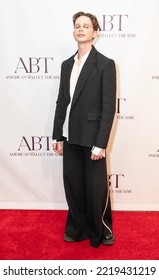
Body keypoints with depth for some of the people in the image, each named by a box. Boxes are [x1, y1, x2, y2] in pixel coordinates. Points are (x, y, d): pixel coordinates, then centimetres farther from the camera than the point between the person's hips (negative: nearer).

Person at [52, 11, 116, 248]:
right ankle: (77, 228, 33)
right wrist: (58, 136, 8)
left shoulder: (105, 64, -6)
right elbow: (61, 102, 11)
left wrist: (100, 143, -16)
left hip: (92, 138, -5)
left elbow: (109, 107, -11)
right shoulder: (67, 64, 10)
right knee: (73, 185, 13)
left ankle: (102, 229, 31)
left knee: (96, 187, 6)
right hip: (70, 137, 5)